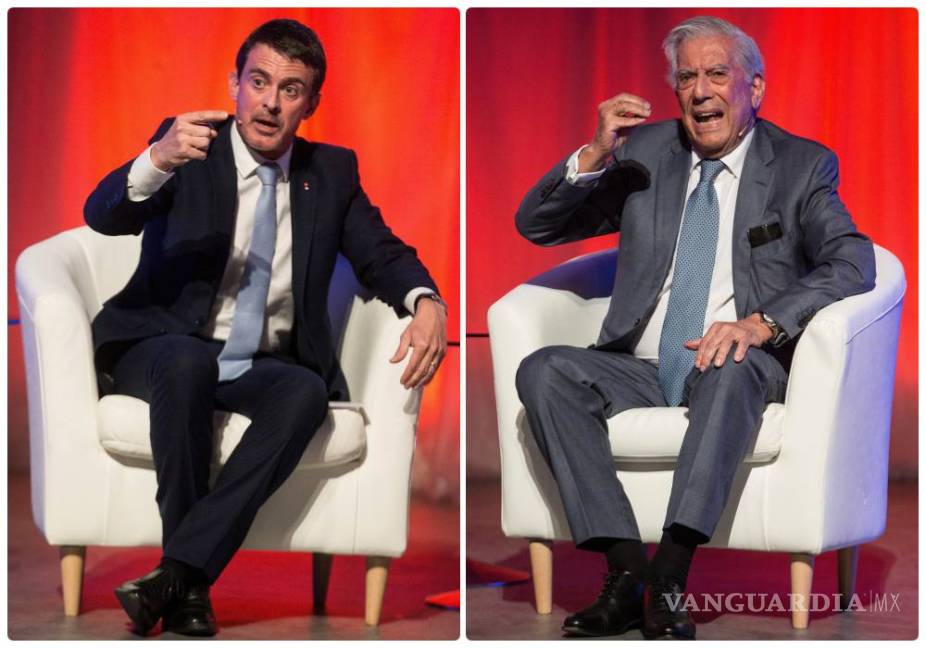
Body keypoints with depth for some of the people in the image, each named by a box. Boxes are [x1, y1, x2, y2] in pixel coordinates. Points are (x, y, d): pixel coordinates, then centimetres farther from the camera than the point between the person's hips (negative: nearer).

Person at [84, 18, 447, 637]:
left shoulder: (332, 171, 10)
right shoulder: (189, 146, -1)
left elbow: (382, 253, 9)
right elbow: (103, 216, -15)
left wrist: (426, 302, -16)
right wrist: (158, 161, -38)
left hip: (266, 366, 3)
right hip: (163, 350, -2)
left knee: (306, 393, -32)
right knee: (188, 361, -37)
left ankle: (179, 571, -34)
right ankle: (191, 587, -31)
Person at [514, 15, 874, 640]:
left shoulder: (803, 166, 6)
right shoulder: (645, 152, 13)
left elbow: (853, 263, -11)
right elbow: (535, 225, 10)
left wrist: (761, 324, -27)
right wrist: (596, 155, -9)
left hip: (740, 368, -3)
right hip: (640, 372, 3)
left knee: (734, 369, -37)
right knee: (544, 371, -24)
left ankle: (670, 578, -40)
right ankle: (627, 570, -30)